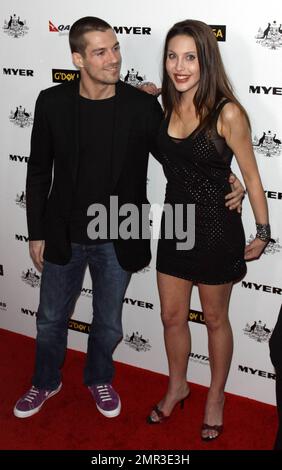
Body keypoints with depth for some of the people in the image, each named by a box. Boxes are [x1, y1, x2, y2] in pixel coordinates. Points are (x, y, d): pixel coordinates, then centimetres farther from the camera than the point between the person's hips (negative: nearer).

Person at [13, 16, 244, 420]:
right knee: (51, 319, 18)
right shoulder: (52, 102, -8)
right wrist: (37, 233, 1)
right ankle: (46, 382, 45)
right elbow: (39, 172, -1)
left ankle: (99, 378, 47)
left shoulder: (143, 106, -11)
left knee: (108, 323, 17)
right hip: (64, 236, 1)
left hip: (118, 240, 0)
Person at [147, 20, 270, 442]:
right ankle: (177, 387, 42)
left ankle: (216, 396, 37)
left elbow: (251, 176, -8)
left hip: (216, 230, -5)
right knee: (172, 316, 17)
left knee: (215, 319, 14)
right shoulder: (166, 108, 0)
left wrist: (263, 233, -2)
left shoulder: (227, 113, -16)